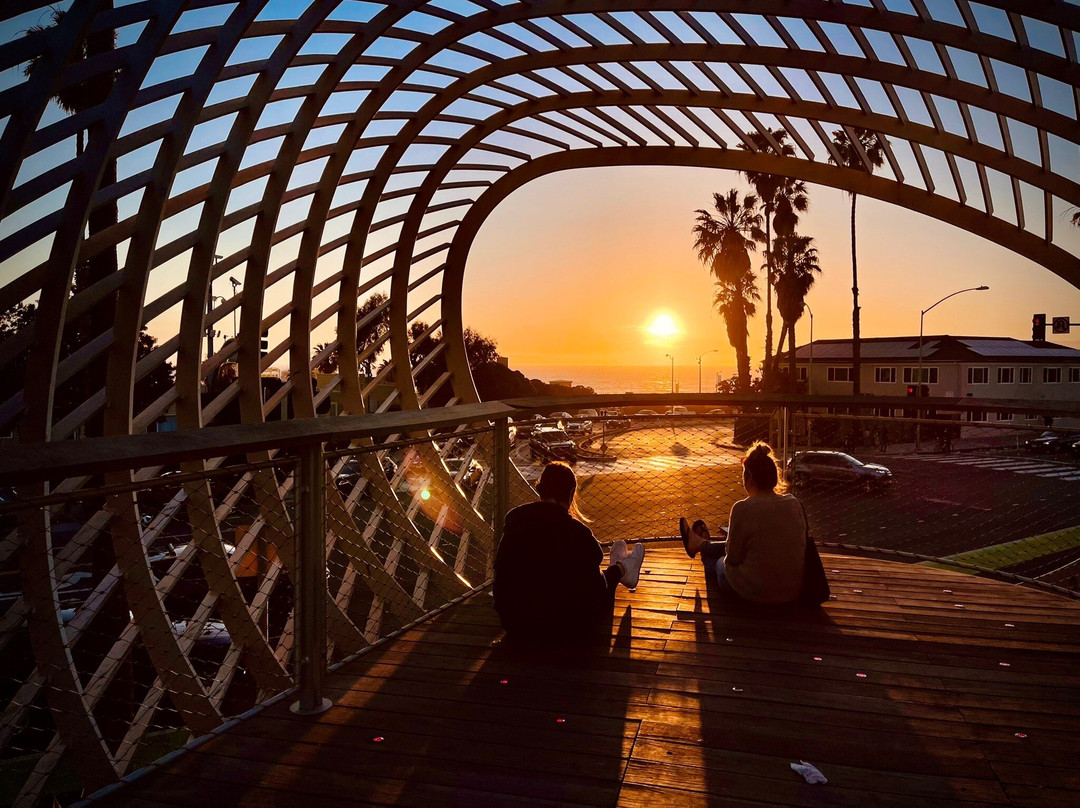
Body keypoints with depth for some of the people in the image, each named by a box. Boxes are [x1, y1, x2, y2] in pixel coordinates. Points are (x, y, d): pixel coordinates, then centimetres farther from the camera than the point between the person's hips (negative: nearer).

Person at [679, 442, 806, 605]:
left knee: (721, 562, 26)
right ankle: (702, 545, 57)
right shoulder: (794, 503, -5)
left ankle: (700, 545, 58)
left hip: (756, 593, -5)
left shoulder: (743, 509, -22)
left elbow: (733, 558, -14)